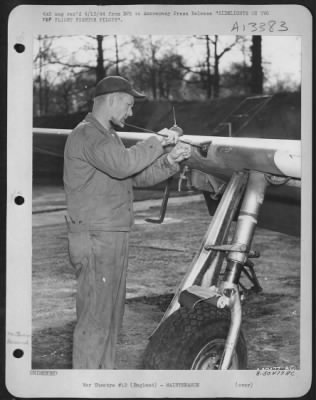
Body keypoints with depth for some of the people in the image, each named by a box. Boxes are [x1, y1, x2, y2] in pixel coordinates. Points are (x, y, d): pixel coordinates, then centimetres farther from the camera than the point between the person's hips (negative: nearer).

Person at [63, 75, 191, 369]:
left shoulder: (108, 135, 21)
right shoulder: (87, 135, -13)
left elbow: (139, 177, 16)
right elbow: (121, 165, -30)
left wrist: (169, 161, -1)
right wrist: (157, 141, -18)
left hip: (113, 237, 10)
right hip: (95, 238, -10)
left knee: (111, 314, 15)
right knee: (95, 317, -6)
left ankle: (106, 371, 25)